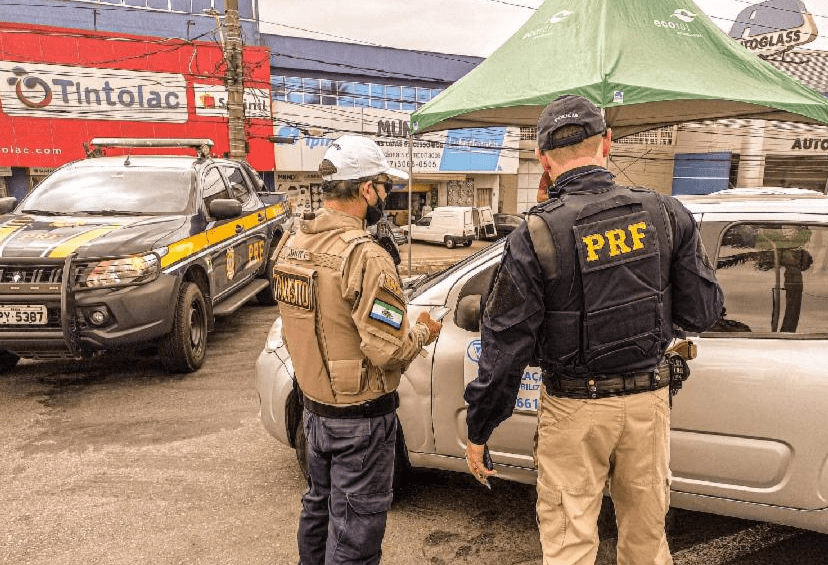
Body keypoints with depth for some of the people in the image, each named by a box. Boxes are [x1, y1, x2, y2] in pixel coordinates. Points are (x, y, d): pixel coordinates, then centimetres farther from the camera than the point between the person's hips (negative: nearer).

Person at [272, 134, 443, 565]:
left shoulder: (291, 244, 0)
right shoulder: (365, 257, -26)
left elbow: (303, 325, 6)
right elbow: (388, 350, -26)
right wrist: (423, 332, -8)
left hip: (314, 404, 8)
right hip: (360, 417, -8)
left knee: (319, 505, 27)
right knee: (355, 529, 9)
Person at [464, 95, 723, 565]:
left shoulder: (537, 237, -17)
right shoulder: (667, 214, -7)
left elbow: (505, 348, -14)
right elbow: (703, 311, -1)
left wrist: (479, 431, -2)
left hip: (576, 409, -3)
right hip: (648, 401, 4)